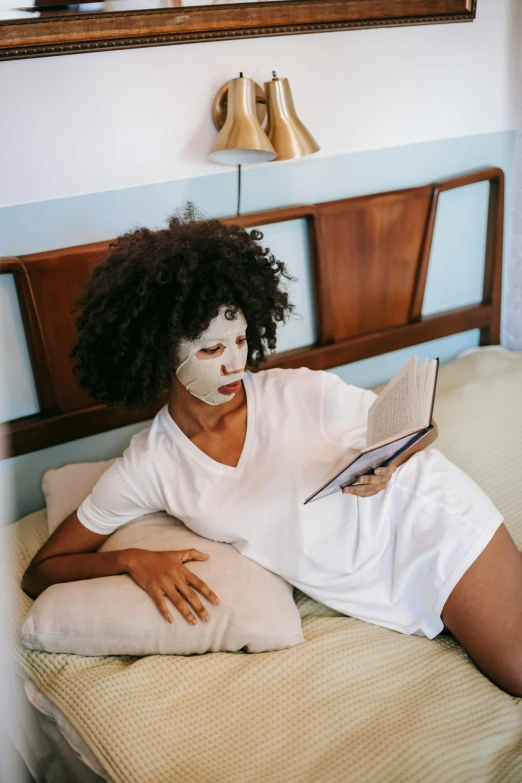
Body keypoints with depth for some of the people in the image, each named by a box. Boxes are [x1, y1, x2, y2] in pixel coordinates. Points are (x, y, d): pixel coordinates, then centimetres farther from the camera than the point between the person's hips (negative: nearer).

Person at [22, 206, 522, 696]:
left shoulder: (304, 393, -12)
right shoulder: (148, 468, -6)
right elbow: (39, 573, 0)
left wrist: (385, 465, -22)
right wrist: (133, 560, -18)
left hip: (434, 523, -1)